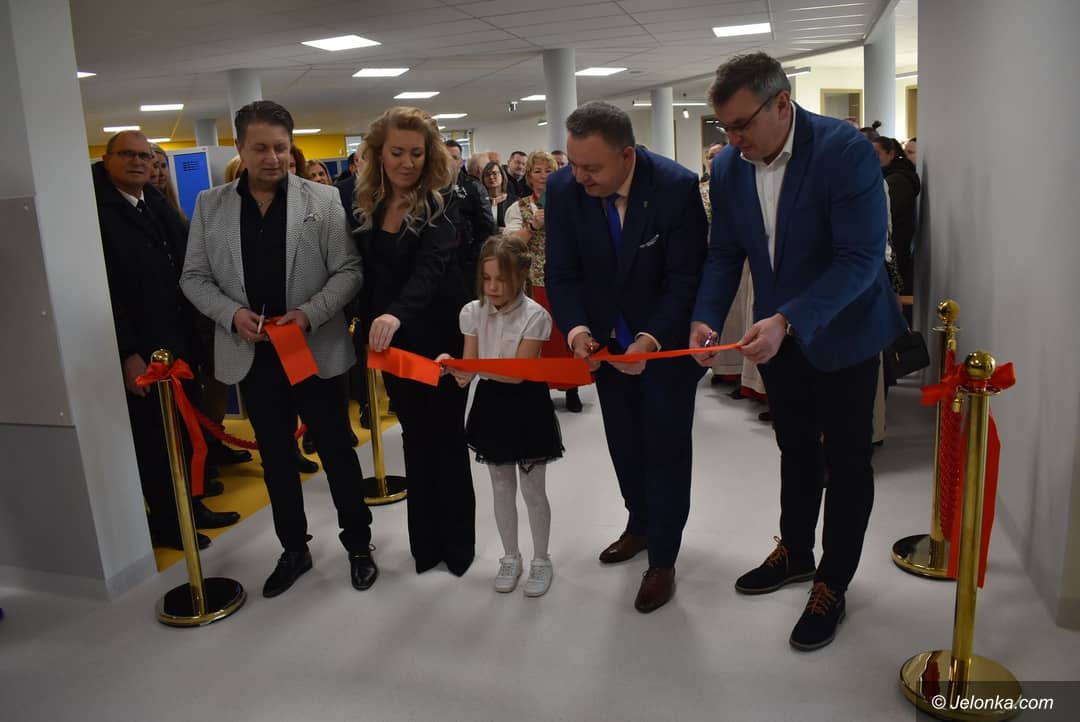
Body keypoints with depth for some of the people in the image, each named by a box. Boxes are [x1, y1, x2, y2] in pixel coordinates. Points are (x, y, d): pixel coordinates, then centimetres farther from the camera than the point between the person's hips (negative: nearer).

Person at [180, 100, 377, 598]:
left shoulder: (323, 200, -4)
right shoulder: (210, 205, 4)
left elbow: (348, 270, -5)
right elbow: (194, 277, 6)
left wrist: (310, 313, -19)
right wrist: (232, 313, -12)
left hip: (317, 350, -2)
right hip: (252, 354, 3)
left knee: (337, 451, 9)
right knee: (276, 458, 15)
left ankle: (358, 544, 26)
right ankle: (293, 549, 31)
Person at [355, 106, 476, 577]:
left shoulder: (441, 202, -13)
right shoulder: (366, 204, 3)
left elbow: (432, 264, -30)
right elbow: (366, 272, 9)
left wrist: (398, 313, -46)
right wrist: (370, 329, 8)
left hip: (440, 338, -5)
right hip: (391, 341, 5)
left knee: (447, 438, 6)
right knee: (415, 436, 13)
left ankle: (458, 543, 20)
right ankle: (426, 541, 26)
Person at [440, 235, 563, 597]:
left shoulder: (535, 315, -17)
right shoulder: (473, 312, -4)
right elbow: (470, 365, -5)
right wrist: (454, 367, -28)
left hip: (526, 406, -4)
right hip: (490, 404, 4)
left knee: (532, 490, 8)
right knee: (501, 488, 16)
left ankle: (541, 560, 27)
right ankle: (510, 557, 32)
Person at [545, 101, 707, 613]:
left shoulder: (676, 187, -25)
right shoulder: (563, 189, -15)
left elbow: (686, 279, -21)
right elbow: (562, 274, -10)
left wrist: (651, 340, -34)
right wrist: (576, 328, -29)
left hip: (667, 339, -4)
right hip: (607, 342, 4)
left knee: (666, 448, 4)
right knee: (624, 442, 20)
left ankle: (662, 560, 21)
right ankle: (639, 524, 44)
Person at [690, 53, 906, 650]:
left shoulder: (845, 151, -23)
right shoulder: (728, 167, -6)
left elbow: (860, 258, -27)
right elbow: (724, 255, 0)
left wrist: (787, 321, -36)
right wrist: (706, 318, -17)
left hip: (841, 332, -5)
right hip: (776, 334, 5)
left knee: (845, 462, 8)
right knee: (797, 450, 21)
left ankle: (831, 585, 24)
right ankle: (795, 553, 40)